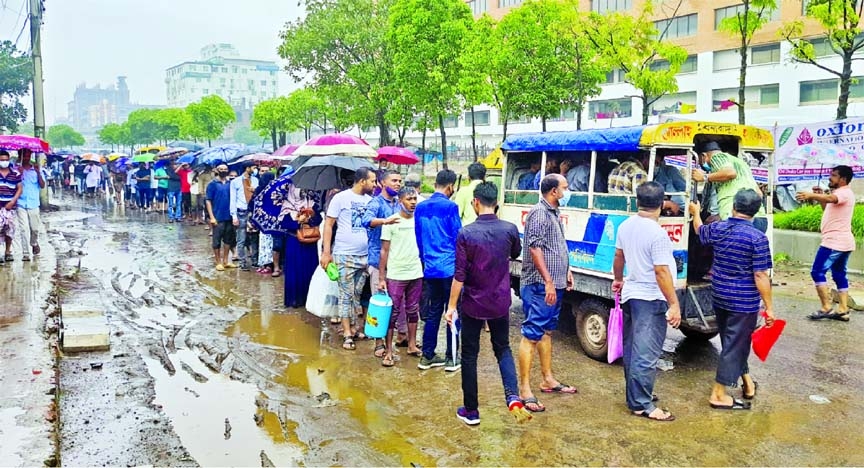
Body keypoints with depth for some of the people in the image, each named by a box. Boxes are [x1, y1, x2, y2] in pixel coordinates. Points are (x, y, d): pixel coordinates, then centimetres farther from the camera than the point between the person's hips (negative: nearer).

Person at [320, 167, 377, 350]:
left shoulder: (370, 200, 8)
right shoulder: (341, 198, -6)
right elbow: (328, 225, -4)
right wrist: (326, 251, -10)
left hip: (365, 255, 5)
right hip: (344, 255, -5)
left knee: (357, 295, 10)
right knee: (346, 295, 1)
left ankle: (349, 327, 23)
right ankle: (347, 334, 7)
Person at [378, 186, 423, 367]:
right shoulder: (390, 222, -6)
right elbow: (384, 251, -4)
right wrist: (381, 278, -8)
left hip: (416, 274, 4)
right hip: (395, 276, -4)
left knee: (413, 311, 12)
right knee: (392, 313, 1)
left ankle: (412, 346, 24)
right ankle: (388, 352, 7)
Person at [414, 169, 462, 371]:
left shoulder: (420, 208, 7)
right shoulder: (450, 207, -11)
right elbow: (458, 238, -8)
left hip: (430, 269, 6)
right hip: (450, 267, -6)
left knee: (433, 311, 14)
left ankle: (427, 356, 18)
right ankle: (451, 358, 9)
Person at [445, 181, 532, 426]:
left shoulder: (466, 233, -15)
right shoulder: (510, 229, -6)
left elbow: (460, 275, -14)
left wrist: (451, 306, -6)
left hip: (473, 304, -3)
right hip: (500, 303, 3)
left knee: (469, 355, 10)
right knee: (503, 349, 19)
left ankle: (471, 410, 17)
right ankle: (513, 398, -2)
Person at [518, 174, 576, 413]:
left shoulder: (555, 213, 15)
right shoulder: (539, 213, -15)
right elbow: (535, 249, -22)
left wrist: (566, 270, 18)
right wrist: (548, 282, -23)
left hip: (555, 285, 10)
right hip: (540, 286, -10)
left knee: (547, 332, 18)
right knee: (532, 335, -7)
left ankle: (548, 380, 29)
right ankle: (524, 390, -3)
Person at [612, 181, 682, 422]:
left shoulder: (625, 226, 4)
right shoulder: (657, 233, -20)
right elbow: (661, 272, -22)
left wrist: (618, 280, 33)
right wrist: (674, 305, -18)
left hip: (630, 295, 9)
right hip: (650, 299, -9)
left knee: (632, 350, 17)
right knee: (647, 355, -4)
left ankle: (635, 395, 28)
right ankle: (642, 404, 1)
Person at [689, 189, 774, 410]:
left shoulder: (717, 229, -1)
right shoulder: (757, 238, -17)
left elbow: (700, 230, 23)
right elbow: (761, 276, -17)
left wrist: (695, 212, 43)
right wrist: (769, 307, -10)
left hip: (720, 298, 6)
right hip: (744, 302, -6)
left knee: (733, 341, 21)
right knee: (734, 345, 2)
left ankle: (746, 381, 38)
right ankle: (718, 394, 8)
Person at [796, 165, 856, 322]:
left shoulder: (844, 192, -13)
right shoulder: (841, 194, 20)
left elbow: (831, 199, -36)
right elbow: (829, 210, 29)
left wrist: (812, 195, -53)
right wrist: (820, 196, 15)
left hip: (834, 242, -11)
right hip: (843, 242, 11)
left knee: (817, 272, -8)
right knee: (839, 275, 11)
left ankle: (827, 308, -8)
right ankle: (843, 311, 12)